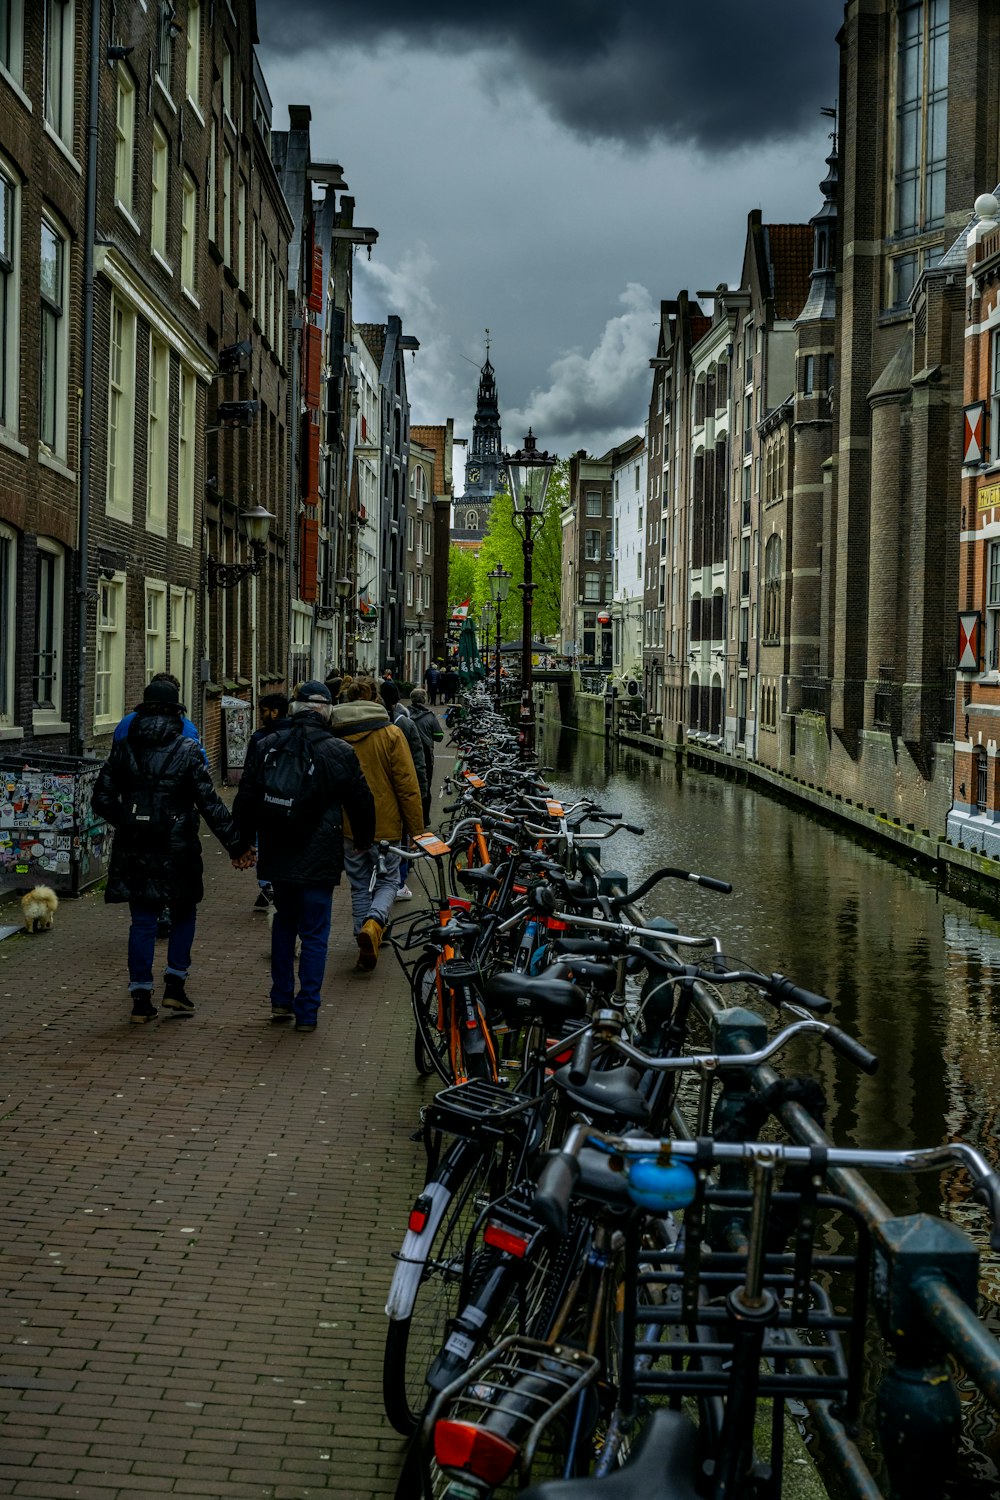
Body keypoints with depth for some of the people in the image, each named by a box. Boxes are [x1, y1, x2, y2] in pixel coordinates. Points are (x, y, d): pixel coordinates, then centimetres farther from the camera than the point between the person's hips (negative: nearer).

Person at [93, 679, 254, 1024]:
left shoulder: (123, 748, 2)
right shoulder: (186, 750, -7)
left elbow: (102, 799, 4)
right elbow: (210, 804, -9)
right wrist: (237, 844, -4)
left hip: (133, 850, 3)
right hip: (176, 851, -3)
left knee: (142, 921, 8)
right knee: (184, 914, 17)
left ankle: (141, 998, 6)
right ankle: (175, 984, 11)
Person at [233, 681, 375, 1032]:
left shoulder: (265, 747, 0)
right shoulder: (339, 752, -7)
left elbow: (246, 800, 6)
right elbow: (361, 803, 3)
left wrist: (243, 842, 18)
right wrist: (363, 841, 21)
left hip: (276, 856, 3)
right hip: (319, 858, -3)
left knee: (284, 921, 22)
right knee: (314, 932, 4)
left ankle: (281, 1000, 22)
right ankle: (307, 1012, 4)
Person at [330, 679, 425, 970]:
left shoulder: (334, 736, -1)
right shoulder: (390, 733, -9)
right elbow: (407, 784, -9)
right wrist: (416, 829, -2)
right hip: (385, 825, -2)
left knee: (360, 886, 16)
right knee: (388, 880, 13)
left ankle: (365, 940, 15)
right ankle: (374, 923, -13)